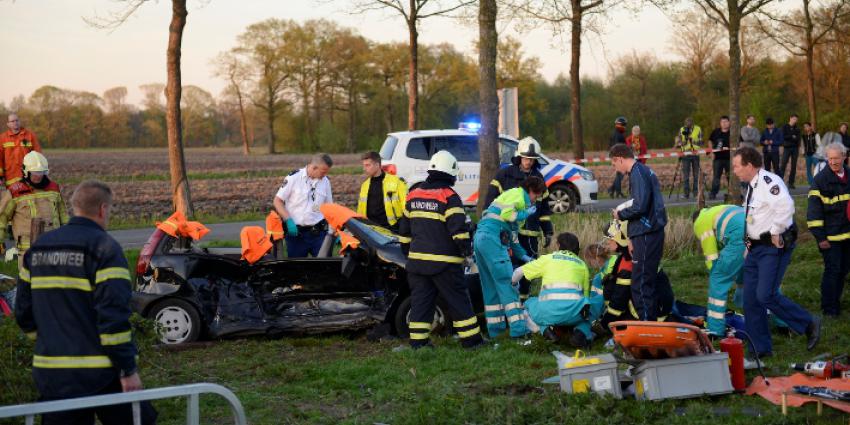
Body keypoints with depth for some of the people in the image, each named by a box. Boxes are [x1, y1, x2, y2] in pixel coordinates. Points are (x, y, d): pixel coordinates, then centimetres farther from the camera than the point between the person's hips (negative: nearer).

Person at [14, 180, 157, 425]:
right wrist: (129, 369, -13)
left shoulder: (37, 248, 11)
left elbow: (23, 312, 14)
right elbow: (114, 314, -17)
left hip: (50, 375, 6)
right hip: (98, 376, -6)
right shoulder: (103, 247, -10)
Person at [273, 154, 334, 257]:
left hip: (318, 233, 3)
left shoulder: (325, 181, 7)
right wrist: (288, 220, -15)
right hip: (295, 233, -3)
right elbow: (278, 201, -3)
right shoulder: (294, 178, -5)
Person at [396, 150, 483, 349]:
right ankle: (471, 339, 9)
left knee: (420, 300, 9)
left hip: (417, 259, 6)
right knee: (458, 301, 3)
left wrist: (407, 251, 26)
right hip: (444, 262, -5)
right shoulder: (449, 197, -10)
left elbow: (404, 229, 18)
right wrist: (466, 249, -5)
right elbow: (458, 228, -16)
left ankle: (418, 341, 7)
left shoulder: (413, 195, 11)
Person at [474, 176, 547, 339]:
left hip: (480, 238, 10)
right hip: (492, 238, -10)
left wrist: (523, 255, 25)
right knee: (507, 283, -10)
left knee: (490, 285, 13)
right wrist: (526, 213, 1)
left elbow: (512, 234, 30)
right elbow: (506, 214, -15)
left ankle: (495, 328, 18)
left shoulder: (520, 199, 32)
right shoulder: (519, 194, 2)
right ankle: (518, 328, -13)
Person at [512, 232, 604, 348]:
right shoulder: (582, 264, 24)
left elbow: (519, 272, 27)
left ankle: (544, 328, 3)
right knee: (598, 300, 29)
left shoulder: (548, 258, 21)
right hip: (573, 311, 0)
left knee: (529, 303, 34)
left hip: (548, 311, 1)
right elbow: (585, 294, 28)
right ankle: (582, 331, 2)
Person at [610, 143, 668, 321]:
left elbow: (640, 206, -22)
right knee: (647, 281, 17)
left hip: (646, 235, -10)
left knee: (640, 284, -6)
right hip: (653, 233, 10)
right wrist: (632, 237, 18)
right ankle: (652, 322, 24)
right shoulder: (644, 171, 17)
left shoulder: (638, 173, -13)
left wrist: (620, 214, -4)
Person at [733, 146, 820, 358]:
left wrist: (775, 232, -23)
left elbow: (786, 206, -32)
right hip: (756, 247, 10)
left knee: (766, 295, -16)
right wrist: (749, 243, 18)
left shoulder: (768, 181, -17)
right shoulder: (752, 186, 16)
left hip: (774, 247, -10)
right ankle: (761, 348, 17)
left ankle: (809, 324, 3)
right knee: (750, 299, 8)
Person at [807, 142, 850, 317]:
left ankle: (835, 301, 27)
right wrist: (820, 237, -16)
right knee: (832, 270, -4)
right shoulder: (821, 179, -12)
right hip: (830, 235, -6)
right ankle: (829, 308, 6)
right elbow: (814, 210, -13)